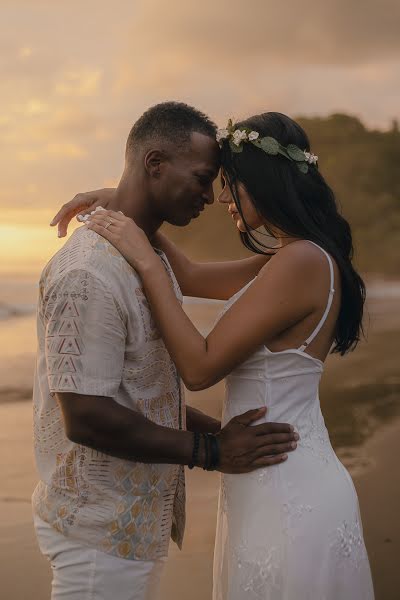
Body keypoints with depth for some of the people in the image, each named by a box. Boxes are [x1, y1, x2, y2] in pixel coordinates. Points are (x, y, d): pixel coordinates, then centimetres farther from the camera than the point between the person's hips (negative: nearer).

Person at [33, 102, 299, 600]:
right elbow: (85, 416, -25)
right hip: (102, 535, -9)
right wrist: (210, 451, -19)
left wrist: (223, 431, 7)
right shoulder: (90, 272, -22)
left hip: (140, 522, 9)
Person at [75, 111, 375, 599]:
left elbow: (200, 367, -21)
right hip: (287, 485, 9)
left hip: (288, 501, -9)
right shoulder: (301, 258, 9)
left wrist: (147, 263, -16)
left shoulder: (300, 262, -21)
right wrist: (127, 209, 11)